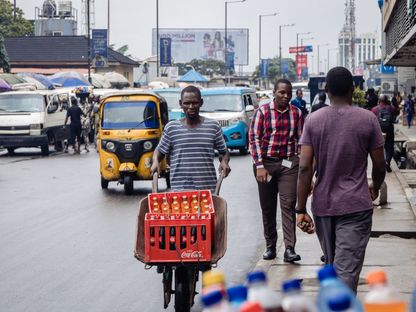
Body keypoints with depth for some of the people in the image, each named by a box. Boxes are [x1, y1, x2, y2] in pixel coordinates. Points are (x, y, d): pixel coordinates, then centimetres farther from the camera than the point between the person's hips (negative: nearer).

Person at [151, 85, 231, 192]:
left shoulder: (213, 126, 7)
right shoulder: (171, 128, 6)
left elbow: (223, 151, 14)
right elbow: (160, 151, 14)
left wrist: (224, 162, -6)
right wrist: (155, 161, -6)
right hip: (180, 188, -1)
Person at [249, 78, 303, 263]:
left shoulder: (296, 113, 5)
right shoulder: (263, 111, -2)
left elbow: (301, 141, 11)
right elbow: (254, 138, -4)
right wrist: (259, 166, -12)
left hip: (289, 164, 0)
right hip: (266, 163, 0)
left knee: (288, 205, -9)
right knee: (267, 208, 8)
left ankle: (289, 249, -13)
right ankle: (270, 247, 20)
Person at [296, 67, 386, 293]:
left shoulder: (313, 120, -1)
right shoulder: (368, 119, -5)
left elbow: (305, 168, -7)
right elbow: (380, 165, 0)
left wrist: (301, 210, -4)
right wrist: (375, 188, 21)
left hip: (322, 205, 3)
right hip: (356, 206, -3)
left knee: (332, 265, 21)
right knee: (347, 272, -7)